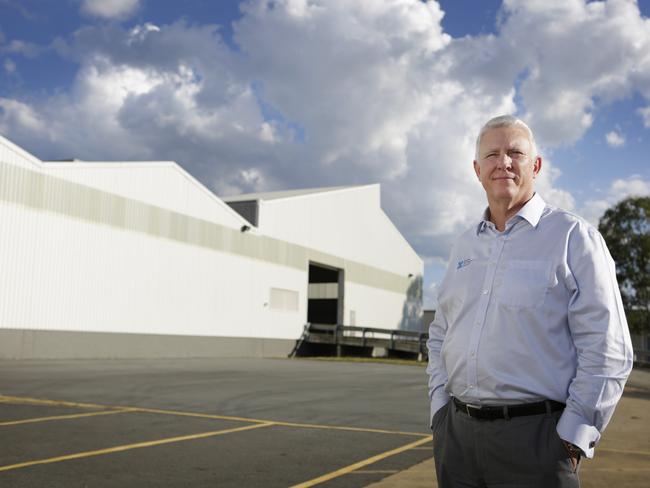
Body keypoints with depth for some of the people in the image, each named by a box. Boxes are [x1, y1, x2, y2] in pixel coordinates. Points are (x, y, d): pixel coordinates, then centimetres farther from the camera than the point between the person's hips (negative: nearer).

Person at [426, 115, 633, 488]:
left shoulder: (573, 237, -4)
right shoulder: (466, 245, 12)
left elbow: (606, 350, -9)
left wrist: (572, 440, -12)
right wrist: (441, 408, 9)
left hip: (533, 438, -5)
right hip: (457, 433, 5)